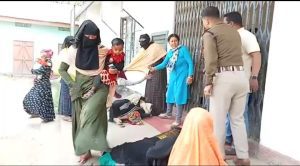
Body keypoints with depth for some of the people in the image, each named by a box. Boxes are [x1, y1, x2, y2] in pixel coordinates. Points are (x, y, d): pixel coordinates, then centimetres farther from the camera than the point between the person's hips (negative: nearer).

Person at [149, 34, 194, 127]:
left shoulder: (183, 49, -8)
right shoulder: (170, 52, 10)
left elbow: (190, 62, -11)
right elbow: (164, 64, 11)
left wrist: (190, 76, -18)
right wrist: (154, 68, -2)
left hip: (182, 76, -6)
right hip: (173, 76, 7)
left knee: (179, 96, -6)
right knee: (170, 94, 14)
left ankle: (178, 119, 4)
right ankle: (168, 114, 34)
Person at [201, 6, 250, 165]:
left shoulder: (209, 33, -1)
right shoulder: (234, 30, 20)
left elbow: (210, 60, -13)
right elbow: (235, 53, 14)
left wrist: (208, 82, -13)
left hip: (224, 77, -7)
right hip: (241, 76, 7)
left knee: (218, 118, 4)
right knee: (238, 118, 14)